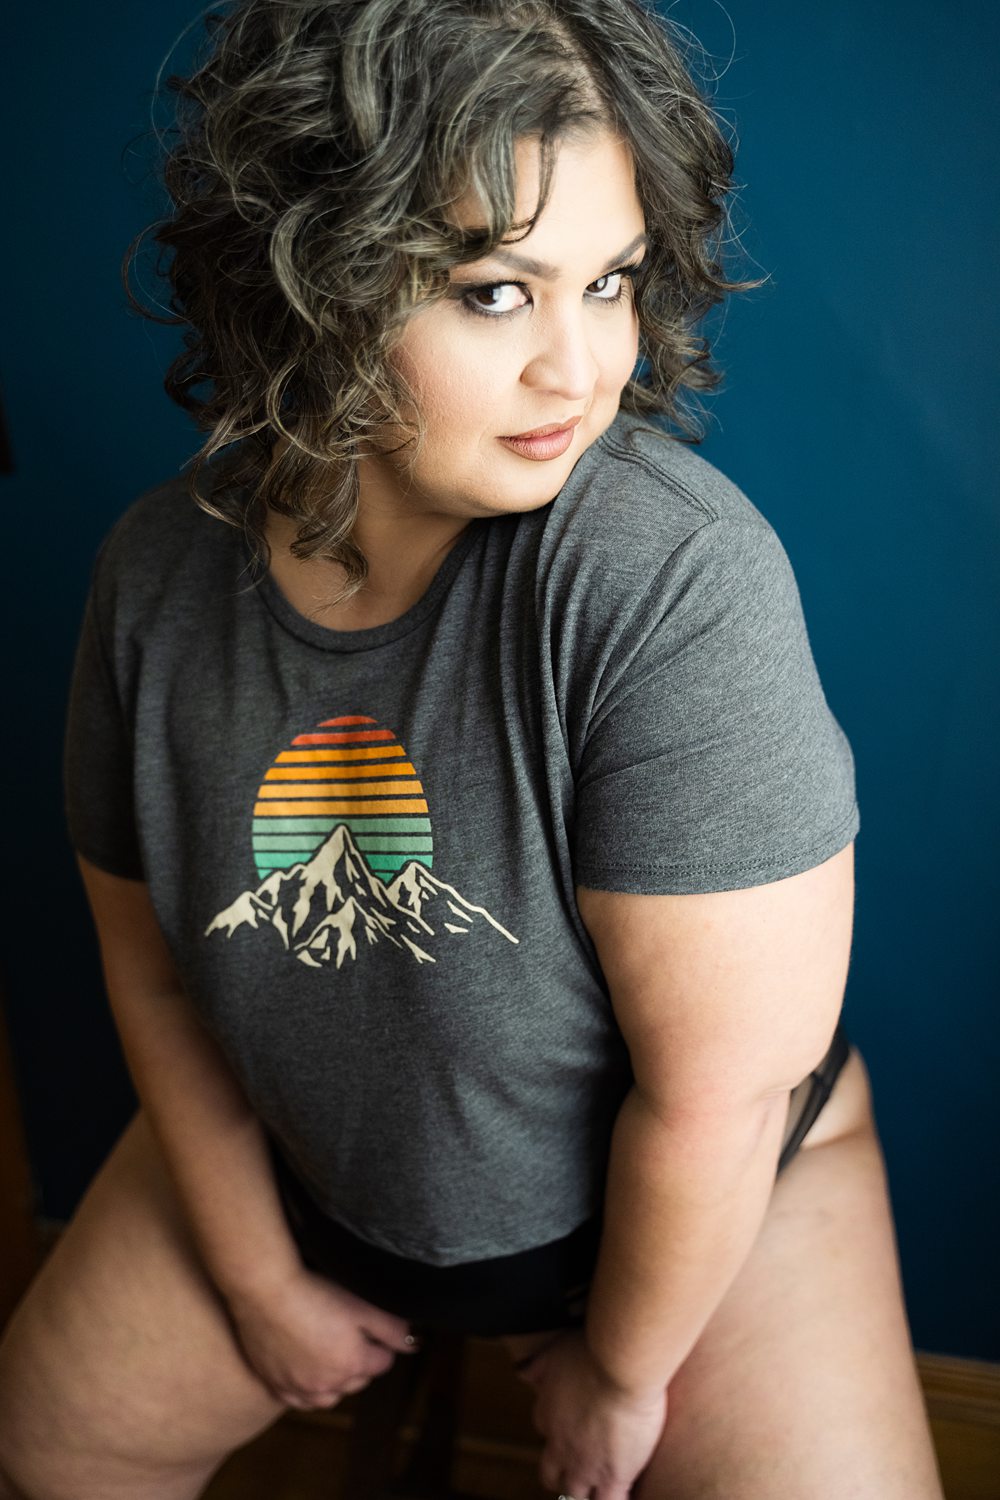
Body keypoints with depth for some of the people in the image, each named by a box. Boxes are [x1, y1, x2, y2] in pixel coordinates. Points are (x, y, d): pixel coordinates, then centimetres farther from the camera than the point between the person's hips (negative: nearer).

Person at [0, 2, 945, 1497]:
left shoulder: (675, 577, -34)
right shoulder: (160, 570, -16)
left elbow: (721, 1084, -26)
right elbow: (153, 965, -4)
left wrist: (621, 1369, -10)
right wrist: (261, 1281, 2)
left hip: (708, 1194, -3)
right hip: (296, 1163, 4)